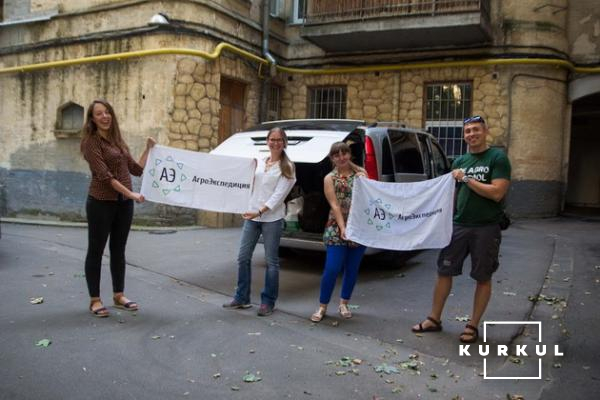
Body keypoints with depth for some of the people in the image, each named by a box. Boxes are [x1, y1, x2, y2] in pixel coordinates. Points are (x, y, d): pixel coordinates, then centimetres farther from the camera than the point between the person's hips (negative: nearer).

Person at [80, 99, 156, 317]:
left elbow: (136, 169, 15)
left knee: (119, 250, 13)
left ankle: (118, 295, 24)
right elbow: (104, 175, -18)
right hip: (101, 203, -7)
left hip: (124, 203, 7)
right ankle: (95, 300, 12)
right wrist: (131, 193, -22)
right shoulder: (91, 142, -8)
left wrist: (148, 149, 9)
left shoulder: (118, 141, 13)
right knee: (96, 250, 3)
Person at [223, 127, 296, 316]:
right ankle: (242, 298, 21)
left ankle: (268, 302, 14)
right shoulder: (258, 161, 10)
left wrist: (260, 212, -20)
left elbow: (279, 194, -11)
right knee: (243, 257, 7)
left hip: (272, 218, -5)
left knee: (271, 261, 3)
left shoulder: (287, 167, -2)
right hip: (252, 216, 5)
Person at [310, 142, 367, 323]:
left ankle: (343, 303, 26)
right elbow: (334, 205, -6)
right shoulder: (330, 178, 3)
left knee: (352, 269, 9)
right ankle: (322, 306, 8)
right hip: (337, 228, -3)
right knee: (332, 269, -7)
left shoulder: (361, 173, 10)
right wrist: (342, 228, -16)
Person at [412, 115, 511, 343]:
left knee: (482, 278, 7)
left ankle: (473, 326, 19)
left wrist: (466, 179, -13)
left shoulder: (497, 158, -6)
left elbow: (497, 193, -17)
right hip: (458, 225, 5)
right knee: (444, 271, 7)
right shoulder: (460, 161, 12)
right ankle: (434, 319, 19)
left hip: (486, 228, -5)